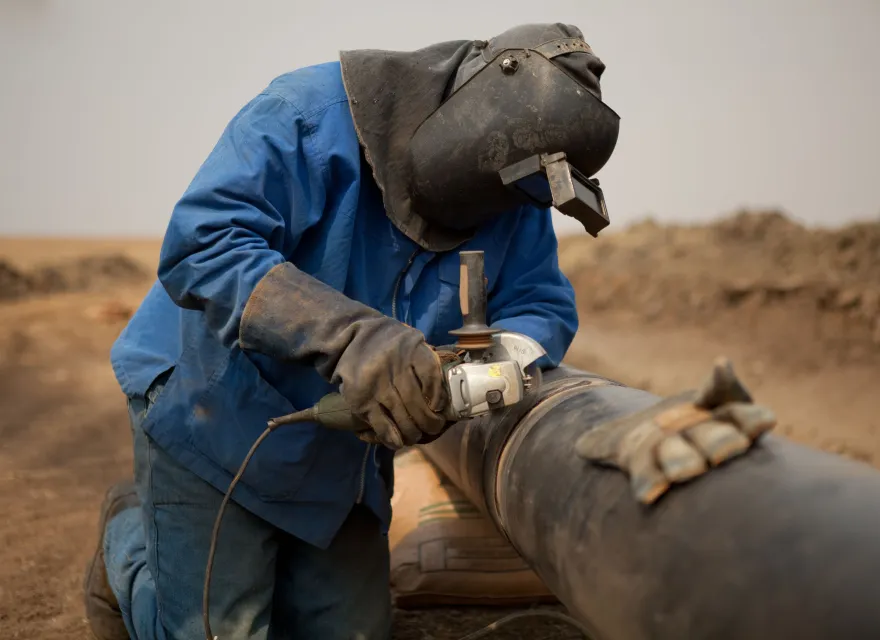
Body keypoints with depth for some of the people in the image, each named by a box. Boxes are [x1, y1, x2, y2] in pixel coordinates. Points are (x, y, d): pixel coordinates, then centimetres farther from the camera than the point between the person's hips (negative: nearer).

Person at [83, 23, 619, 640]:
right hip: (213, 414, -5)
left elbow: (544, 308, -7)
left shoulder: (518, 211, -4)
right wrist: (352, 335, -45)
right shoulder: (311, 114, -23)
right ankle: (128, 534, 26)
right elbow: (200, 245, -32)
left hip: (343, 450, 6)